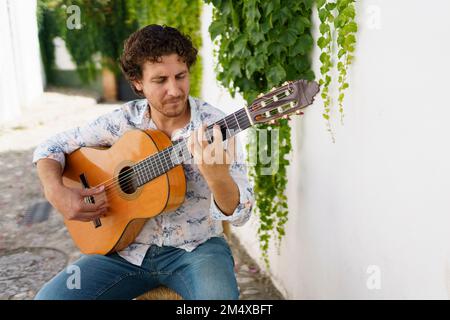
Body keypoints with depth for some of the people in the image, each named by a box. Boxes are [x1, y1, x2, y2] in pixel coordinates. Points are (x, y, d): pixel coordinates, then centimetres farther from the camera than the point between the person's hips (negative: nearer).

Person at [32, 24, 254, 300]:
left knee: (219, 295, -34)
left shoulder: (215, 125, -12)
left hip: (196, 247, -2)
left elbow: (239, 213, -17)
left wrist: (216, 175, -39)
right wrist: (56, 192, -12)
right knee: (48, 296, -15)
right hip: (129, 248, 3)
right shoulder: (124, 120, -3)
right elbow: (51, 147, 8)